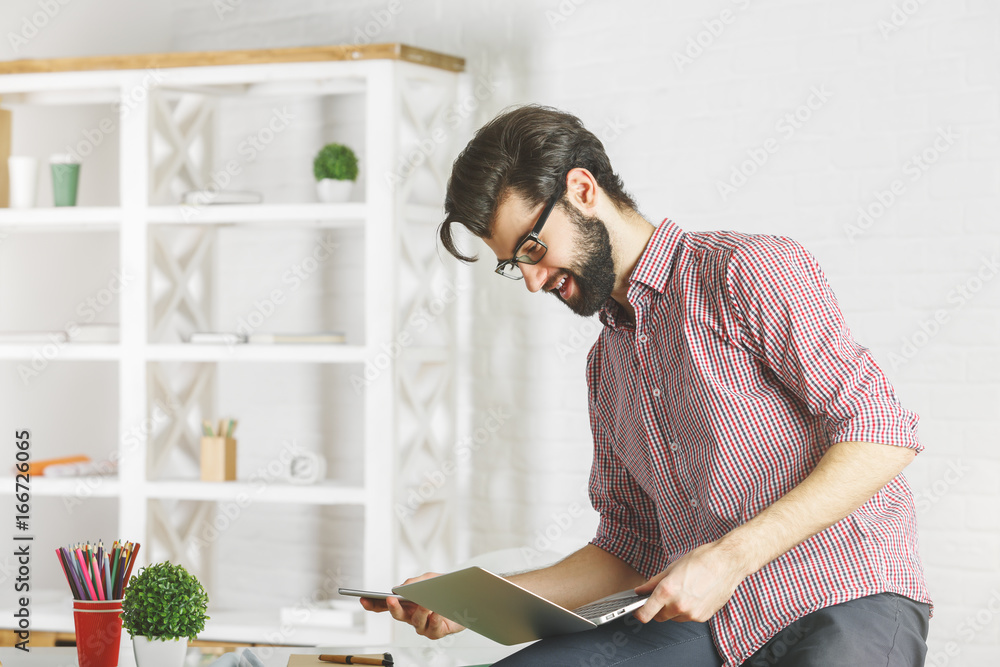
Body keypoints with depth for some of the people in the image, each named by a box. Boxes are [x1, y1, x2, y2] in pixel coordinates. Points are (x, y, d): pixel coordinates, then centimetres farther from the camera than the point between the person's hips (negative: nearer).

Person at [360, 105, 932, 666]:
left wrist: (730, 558, -18)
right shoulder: (607, 364, 19)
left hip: (846, 599, -6)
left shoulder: (750, 268, -5)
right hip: (709, 621, 6)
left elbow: (883, 433, -12)